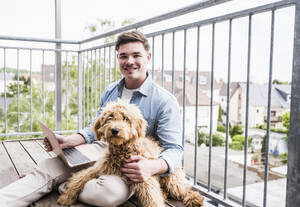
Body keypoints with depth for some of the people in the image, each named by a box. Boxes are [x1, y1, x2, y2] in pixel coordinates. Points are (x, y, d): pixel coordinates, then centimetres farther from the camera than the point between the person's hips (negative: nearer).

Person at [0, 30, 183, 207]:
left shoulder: (165, 101, -10)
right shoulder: (110, 92, 11)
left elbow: (175, 149, -13)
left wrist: (153, 167, -36)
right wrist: (70, 141, -2)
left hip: (129, 165, -5)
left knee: (113, 190, -36)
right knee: (48, 167, -16)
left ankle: (64, 187, -13)